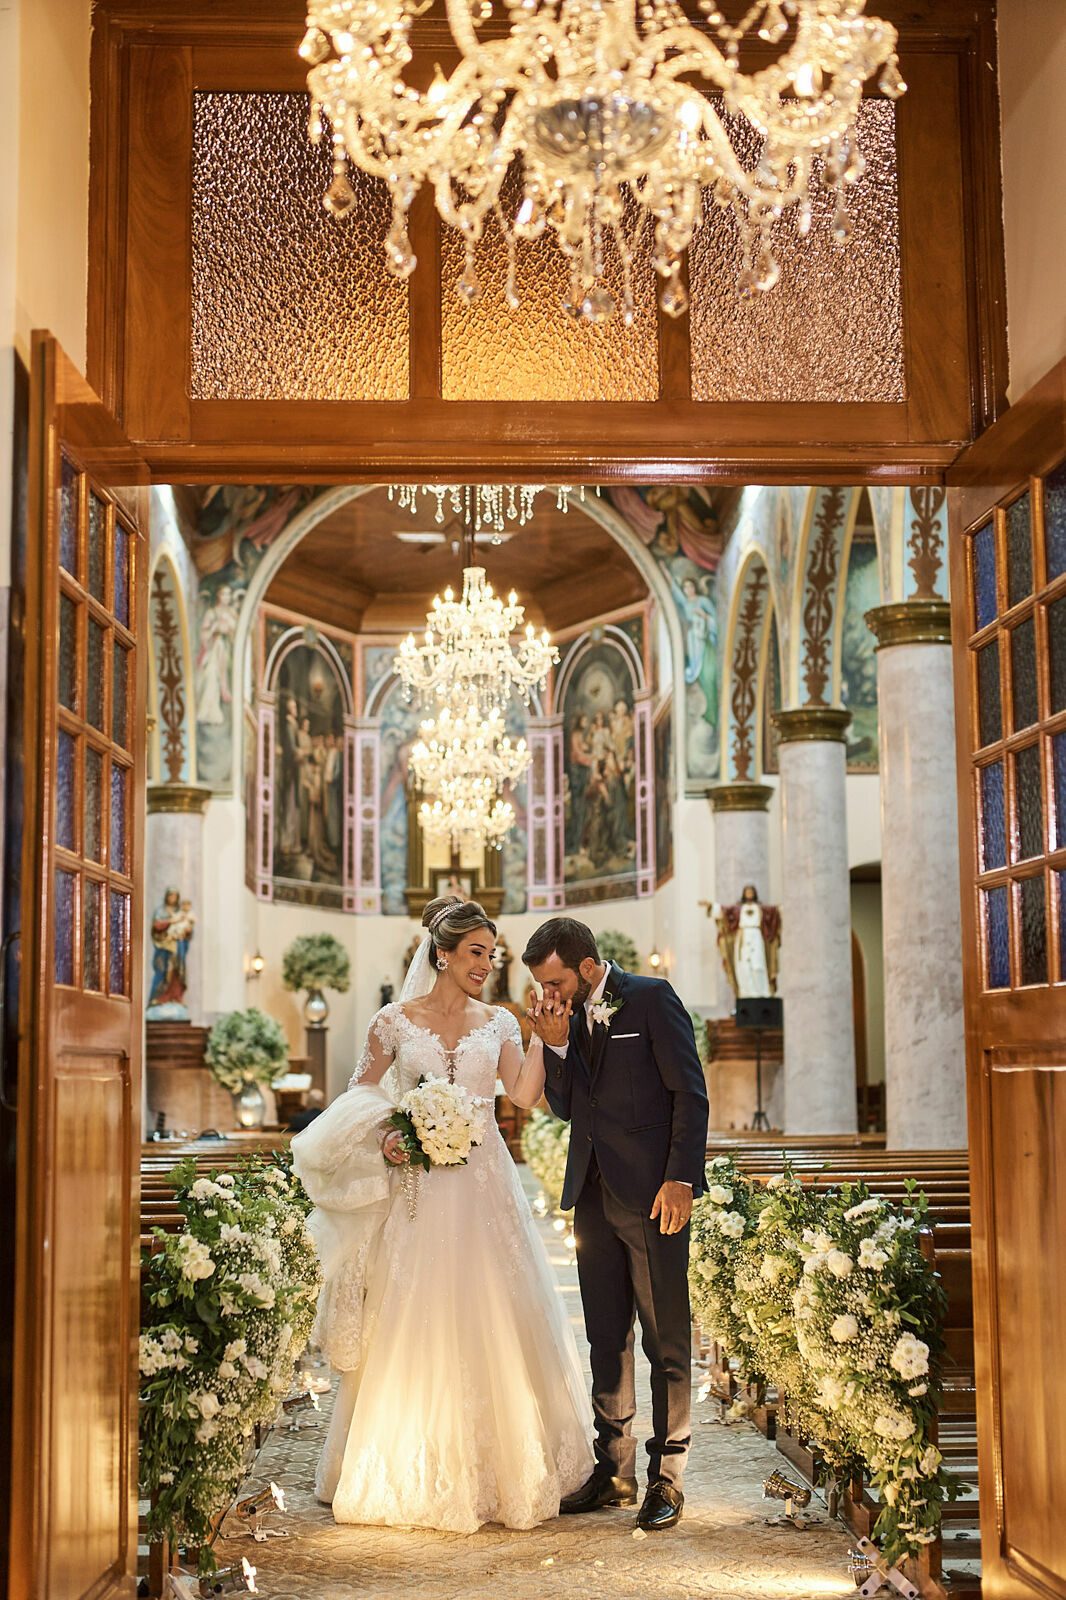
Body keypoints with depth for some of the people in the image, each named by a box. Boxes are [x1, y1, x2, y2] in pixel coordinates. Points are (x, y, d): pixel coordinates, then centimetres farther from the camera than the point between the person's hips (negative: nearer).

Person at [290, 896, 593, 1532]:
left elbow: (525, 1094, -5)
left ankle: (496, 1474, 13)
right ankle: (414, 1477, 11)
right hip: (416, 1188, -2)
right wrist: (384, 1139, -11)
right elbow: (361, 1099, 7)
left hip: (483, 1188, 2)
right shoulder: (396, 1021, 2)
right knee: (412, 1326, 0)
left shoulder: (498, 1024, 8)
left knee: (488, 1325, 2)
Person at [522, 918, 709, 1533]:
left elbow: (691, 1094, -10)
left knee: (666, 1340, 1)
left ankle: (667, 1477, 8)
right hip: (594, 1197, 7)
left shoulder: (652, 998, -7)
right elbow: (566, 1106, 11)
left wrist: (680, 1180, -16)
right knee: (607, 1337, 12)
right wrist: (556, 1045, -5)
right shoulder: (570, 1016, 12)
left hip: (653, 1195, -7)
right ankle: (615, 1470, 22)